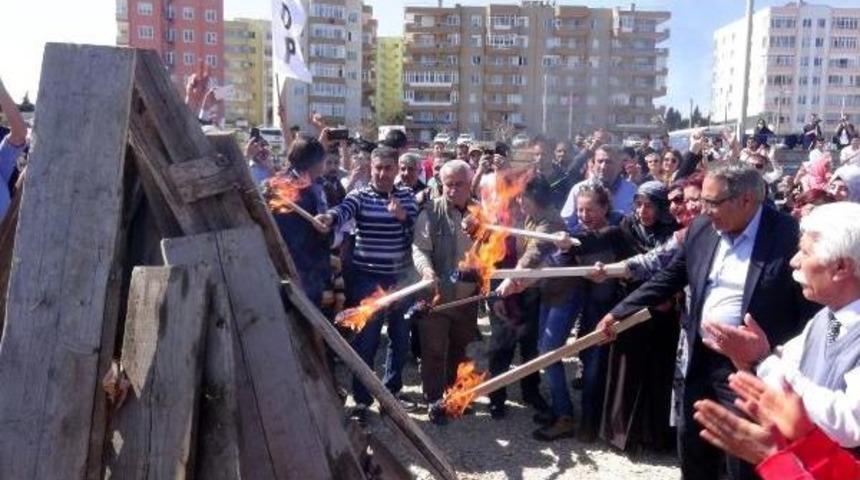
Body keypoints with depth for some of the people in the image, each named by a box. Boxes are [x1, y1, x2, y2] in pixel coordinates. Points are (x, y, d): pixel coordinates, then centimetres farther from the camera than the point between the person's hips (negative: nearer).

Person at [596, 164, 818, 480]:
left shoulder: (790, 235, -16)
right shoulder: (702, 229, 1)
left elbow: (811, 307, -13)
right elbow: (668, 279, 9)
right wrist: (619, 313, 6)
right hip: (701, 359, 6)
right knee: (691, 443, 20)